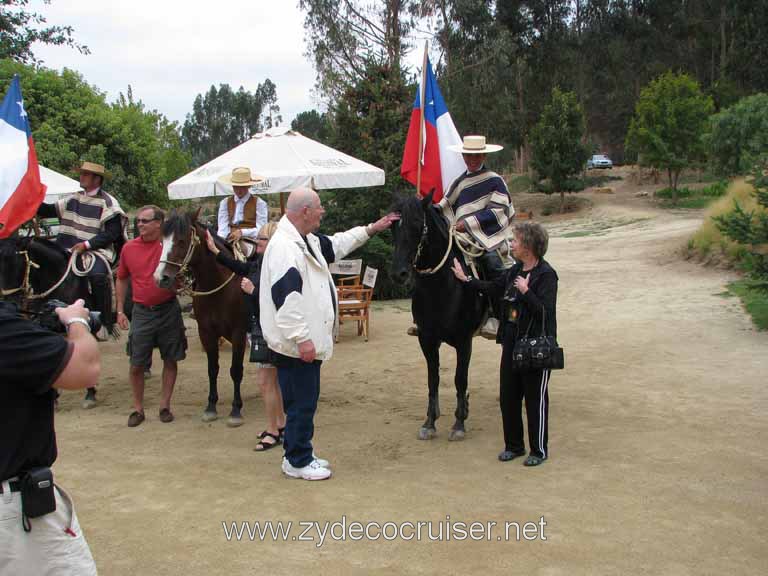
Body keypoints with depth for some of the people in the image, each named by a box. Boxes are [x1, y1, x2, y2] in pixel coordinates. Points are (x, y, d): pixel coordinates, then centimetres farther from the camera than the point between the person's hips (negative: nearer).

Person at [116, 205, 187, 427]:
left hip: (168, 309, -1)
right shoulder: (129, 248, 2)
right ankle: (138, 408, 19)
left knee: (170, 360, 8)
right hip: (142, 312, 2)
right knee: (136, 364, 3)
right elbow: (122, 280, 13)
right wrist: (120, 311, 9)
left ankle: (165, 405, 22)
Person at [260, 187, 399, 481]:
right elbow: (286, 299, -26)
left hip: (307, 342, 11)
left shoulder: (306, 240, 13)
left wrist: (371, 229, 30)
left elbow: (335, 245, 31)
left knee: (305, 401, 17)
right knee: (302, 403, 0)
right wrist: (302, 339, -27)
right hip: (296, 346, -11)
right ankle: (297, 462, 12)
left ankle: (299, 454, 29)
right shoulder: (284, 246, -21)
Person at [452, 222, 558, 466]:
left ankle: (539, 450, 18)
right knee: (507, 397, 14)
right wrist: (466, 279, 26)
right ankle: (514, 445, 28)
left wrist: (526, 291, -26)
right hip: (511, 344, 8)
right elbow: (494, 288, 25)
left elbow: (545, 311, -24)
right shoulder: (515, 271, 8)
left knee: (536, 400, 4)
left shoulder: (546, 275, -15)